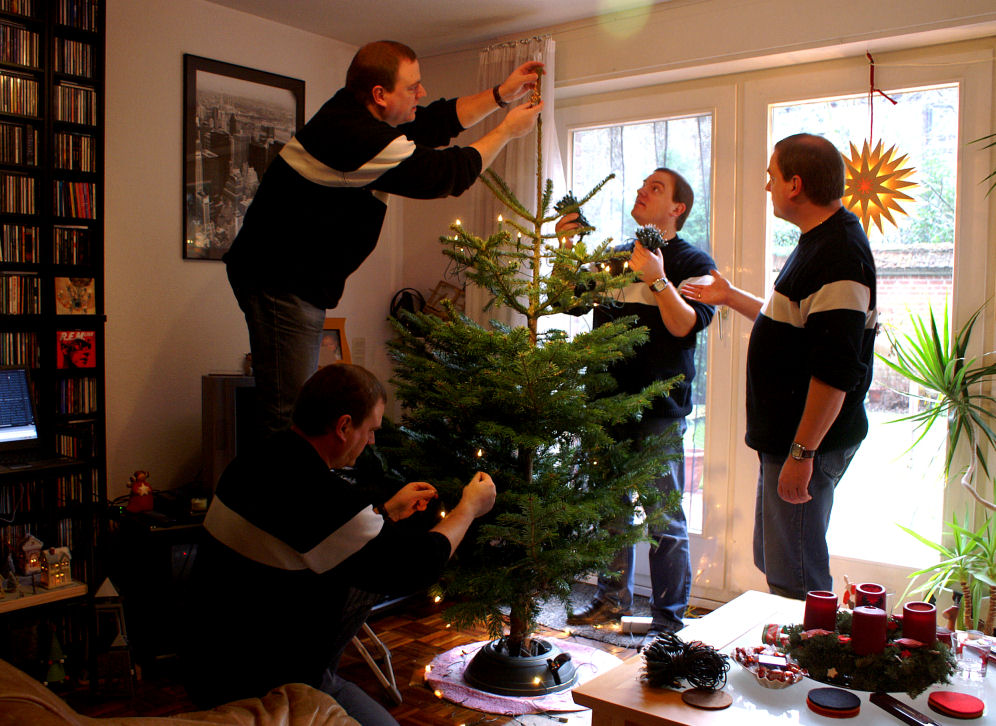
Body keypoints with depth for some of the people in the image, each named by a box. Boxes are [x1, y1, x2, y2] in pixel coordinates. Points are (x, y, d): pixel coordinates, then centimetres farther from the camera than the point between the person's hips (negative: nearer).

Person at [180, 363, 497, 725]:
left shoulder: (256, 461, 2)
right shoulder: (317, 495, -28)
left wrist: (388, 511, 22)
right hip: (260, 689, -9)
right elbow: (417, 565, -20)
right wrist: (470, 507, -3)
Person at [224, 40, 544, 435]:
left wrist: (502, 94, 11)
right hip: (280, 281, -11)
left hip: (297, 280, 11)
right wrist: (507, 131, -3)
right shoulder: (357, 137, -24)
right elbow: (447, 173, -16)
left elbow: (435, 122, 18)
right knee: (289, 417, -10)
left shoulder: (357, 112, 7)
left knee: (298, 407, 15)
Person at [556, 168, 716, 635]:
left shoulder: (692, 262, 0)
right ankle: (612, 600, 28)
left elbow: (686, 326, -13)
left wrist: (657, 279, -24)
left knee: (664, 519, 0)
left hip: (660, 408, -5)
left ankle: (669, 618, 12)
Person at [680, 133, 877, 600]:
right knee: (773, 562, 20)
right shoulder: (818, 242, 15)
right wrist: (732, 298, 33)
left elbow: (836, 369, -25)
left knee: (795, 579, -3)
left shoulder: (839, 255, -20)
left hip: (811, 439, -11)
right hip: (785, 436, 11)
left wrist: (801, 453, -25)